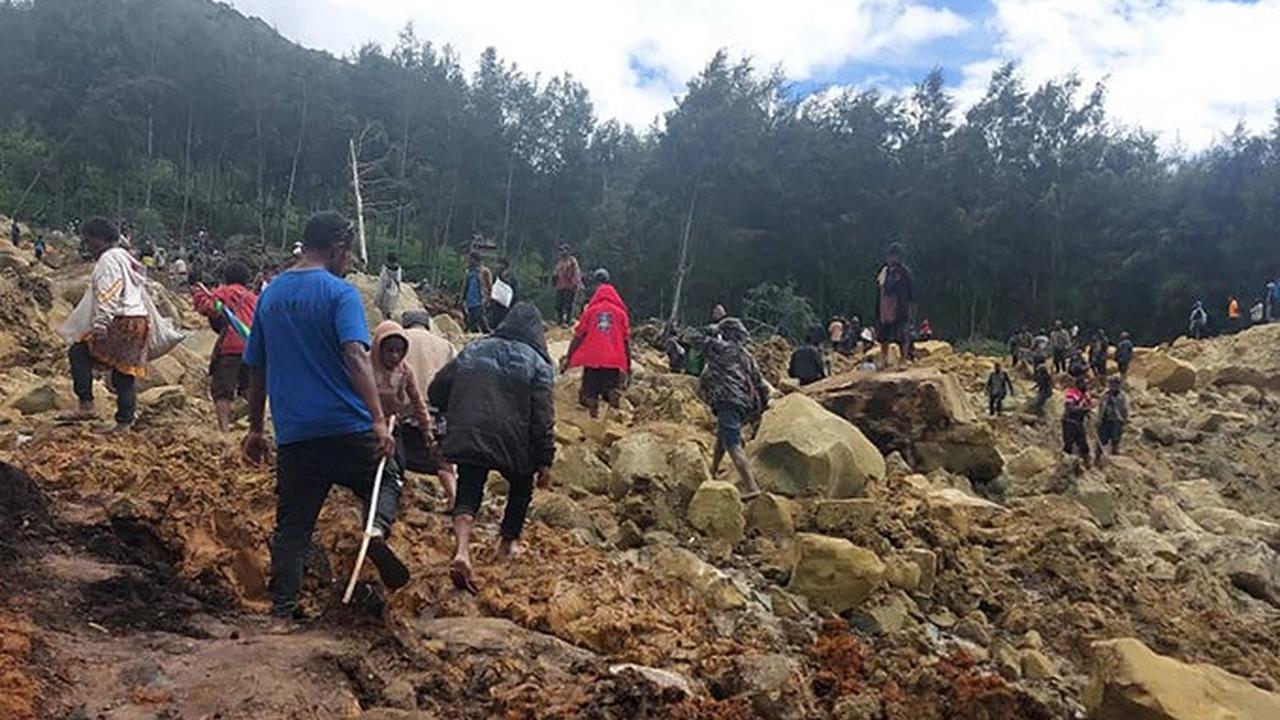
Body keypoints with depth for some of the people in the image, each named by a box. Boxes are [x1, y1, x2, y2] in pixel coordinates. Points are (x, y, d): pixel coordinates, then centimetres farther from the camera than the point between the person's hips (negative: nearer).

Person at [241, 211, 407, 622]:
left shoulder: (270, 295, 12)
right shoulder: (340, 293, -7)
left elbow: (256, 369, 17)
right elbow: (355, 357, -21)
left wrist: (256, 428, 24)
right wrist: (378, 419, -25)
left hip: (293, 433, 5)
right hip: (347, 428, -4)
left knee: (292, 526, 11)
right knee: (387, 478, 19)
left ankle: (282, 611, 9)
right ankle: (378, 527, -10)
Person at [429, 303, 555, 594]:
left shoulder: (473, 351, 13)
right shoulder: (538, 364, 1)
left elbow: (437, 391, 12)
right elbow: (543, 418, -7)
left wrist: (457, 417, 28)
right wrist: (545, 461, -3)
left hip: (468, 438, 2)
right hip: (513, 443, -2)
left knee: (468, 493, 5)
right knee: (521, 486, 24)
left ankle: (461, 551, -19)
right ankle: (508, 543, 34)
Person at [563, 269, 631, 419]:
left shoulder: (590, 310, 5)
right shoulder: (620, 312, 7)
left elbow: (578, 336, 2)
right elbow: (626, 340, 5)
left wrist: (568, 358, 7)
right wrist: (628, 363, 11)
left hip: (592, 360, 0)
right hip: (614, 361, 0)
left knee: (590, 396, 5)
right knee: (613, 395, 4)